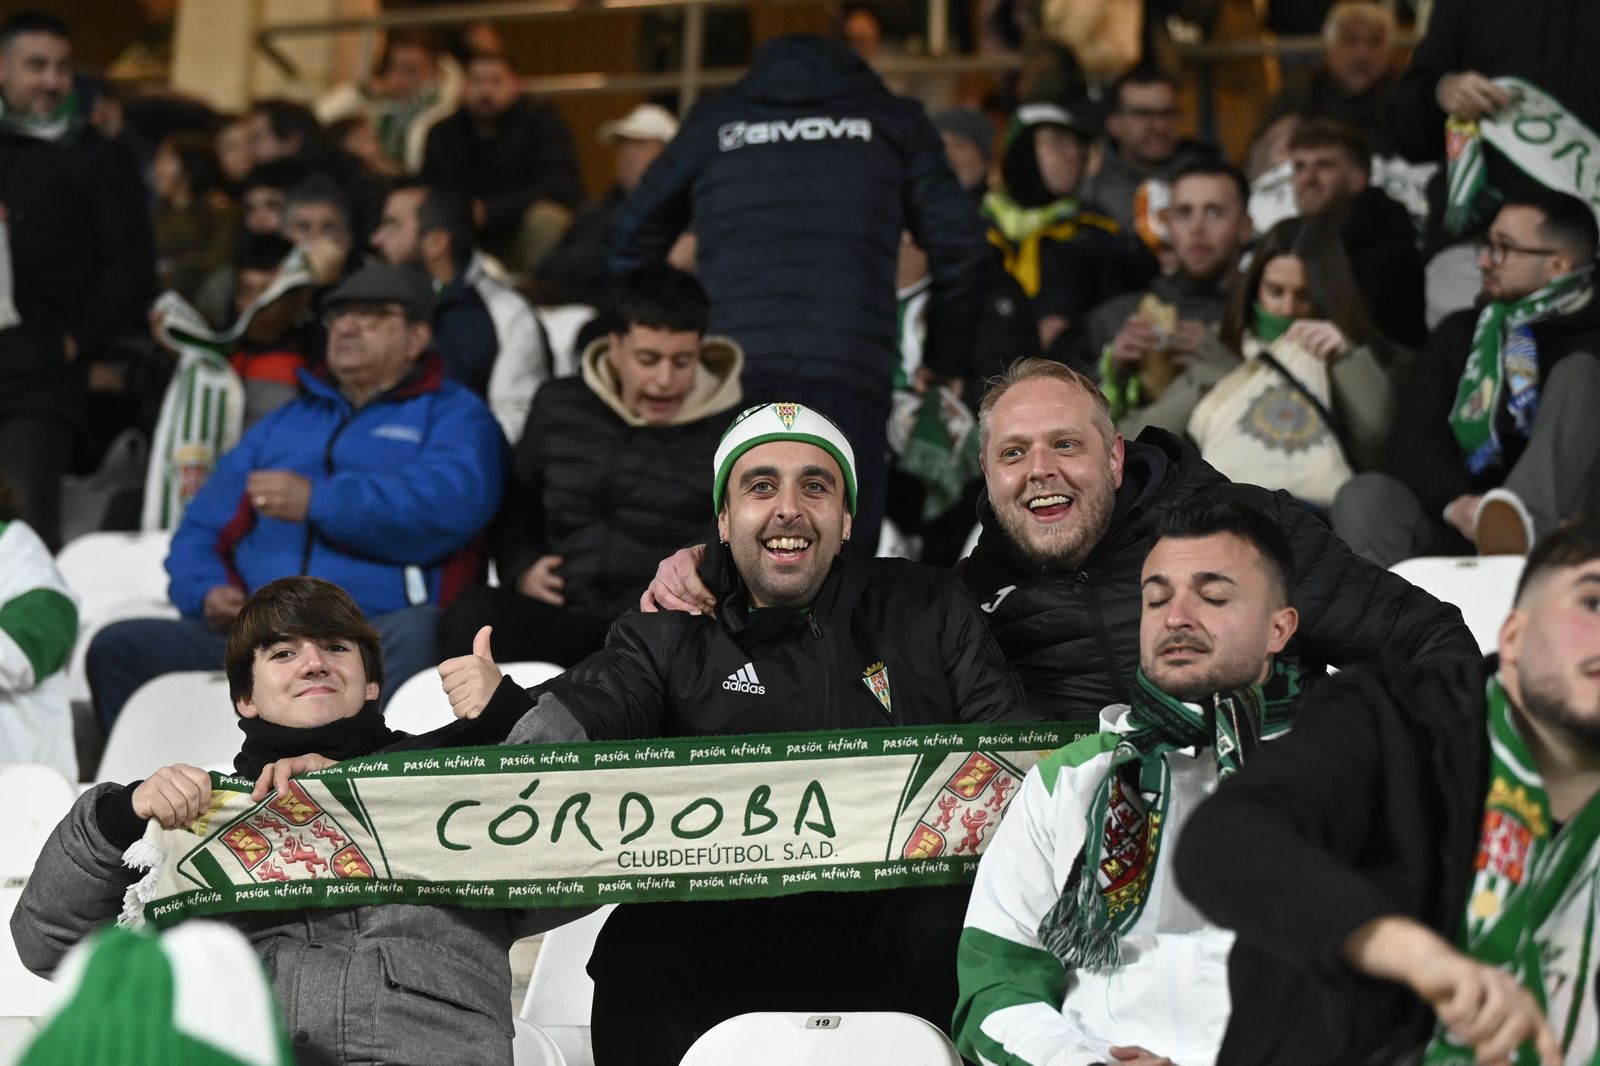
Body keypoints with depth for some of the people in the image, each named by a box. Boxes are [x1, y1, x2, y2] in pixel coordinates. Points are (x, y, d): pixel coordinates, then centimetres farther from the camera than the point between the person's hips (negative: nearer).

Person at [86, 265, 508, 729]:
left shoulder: (454, 416, 16)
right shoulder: (282, 424, 34)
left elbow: (447, 506, -7)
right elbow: (201, 528, 30)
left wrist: (318, 502, -14)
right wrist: (207, 592, 7)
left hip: (380, 629, -5)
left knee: (412, 640, -41)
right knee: (118, 648, -19)